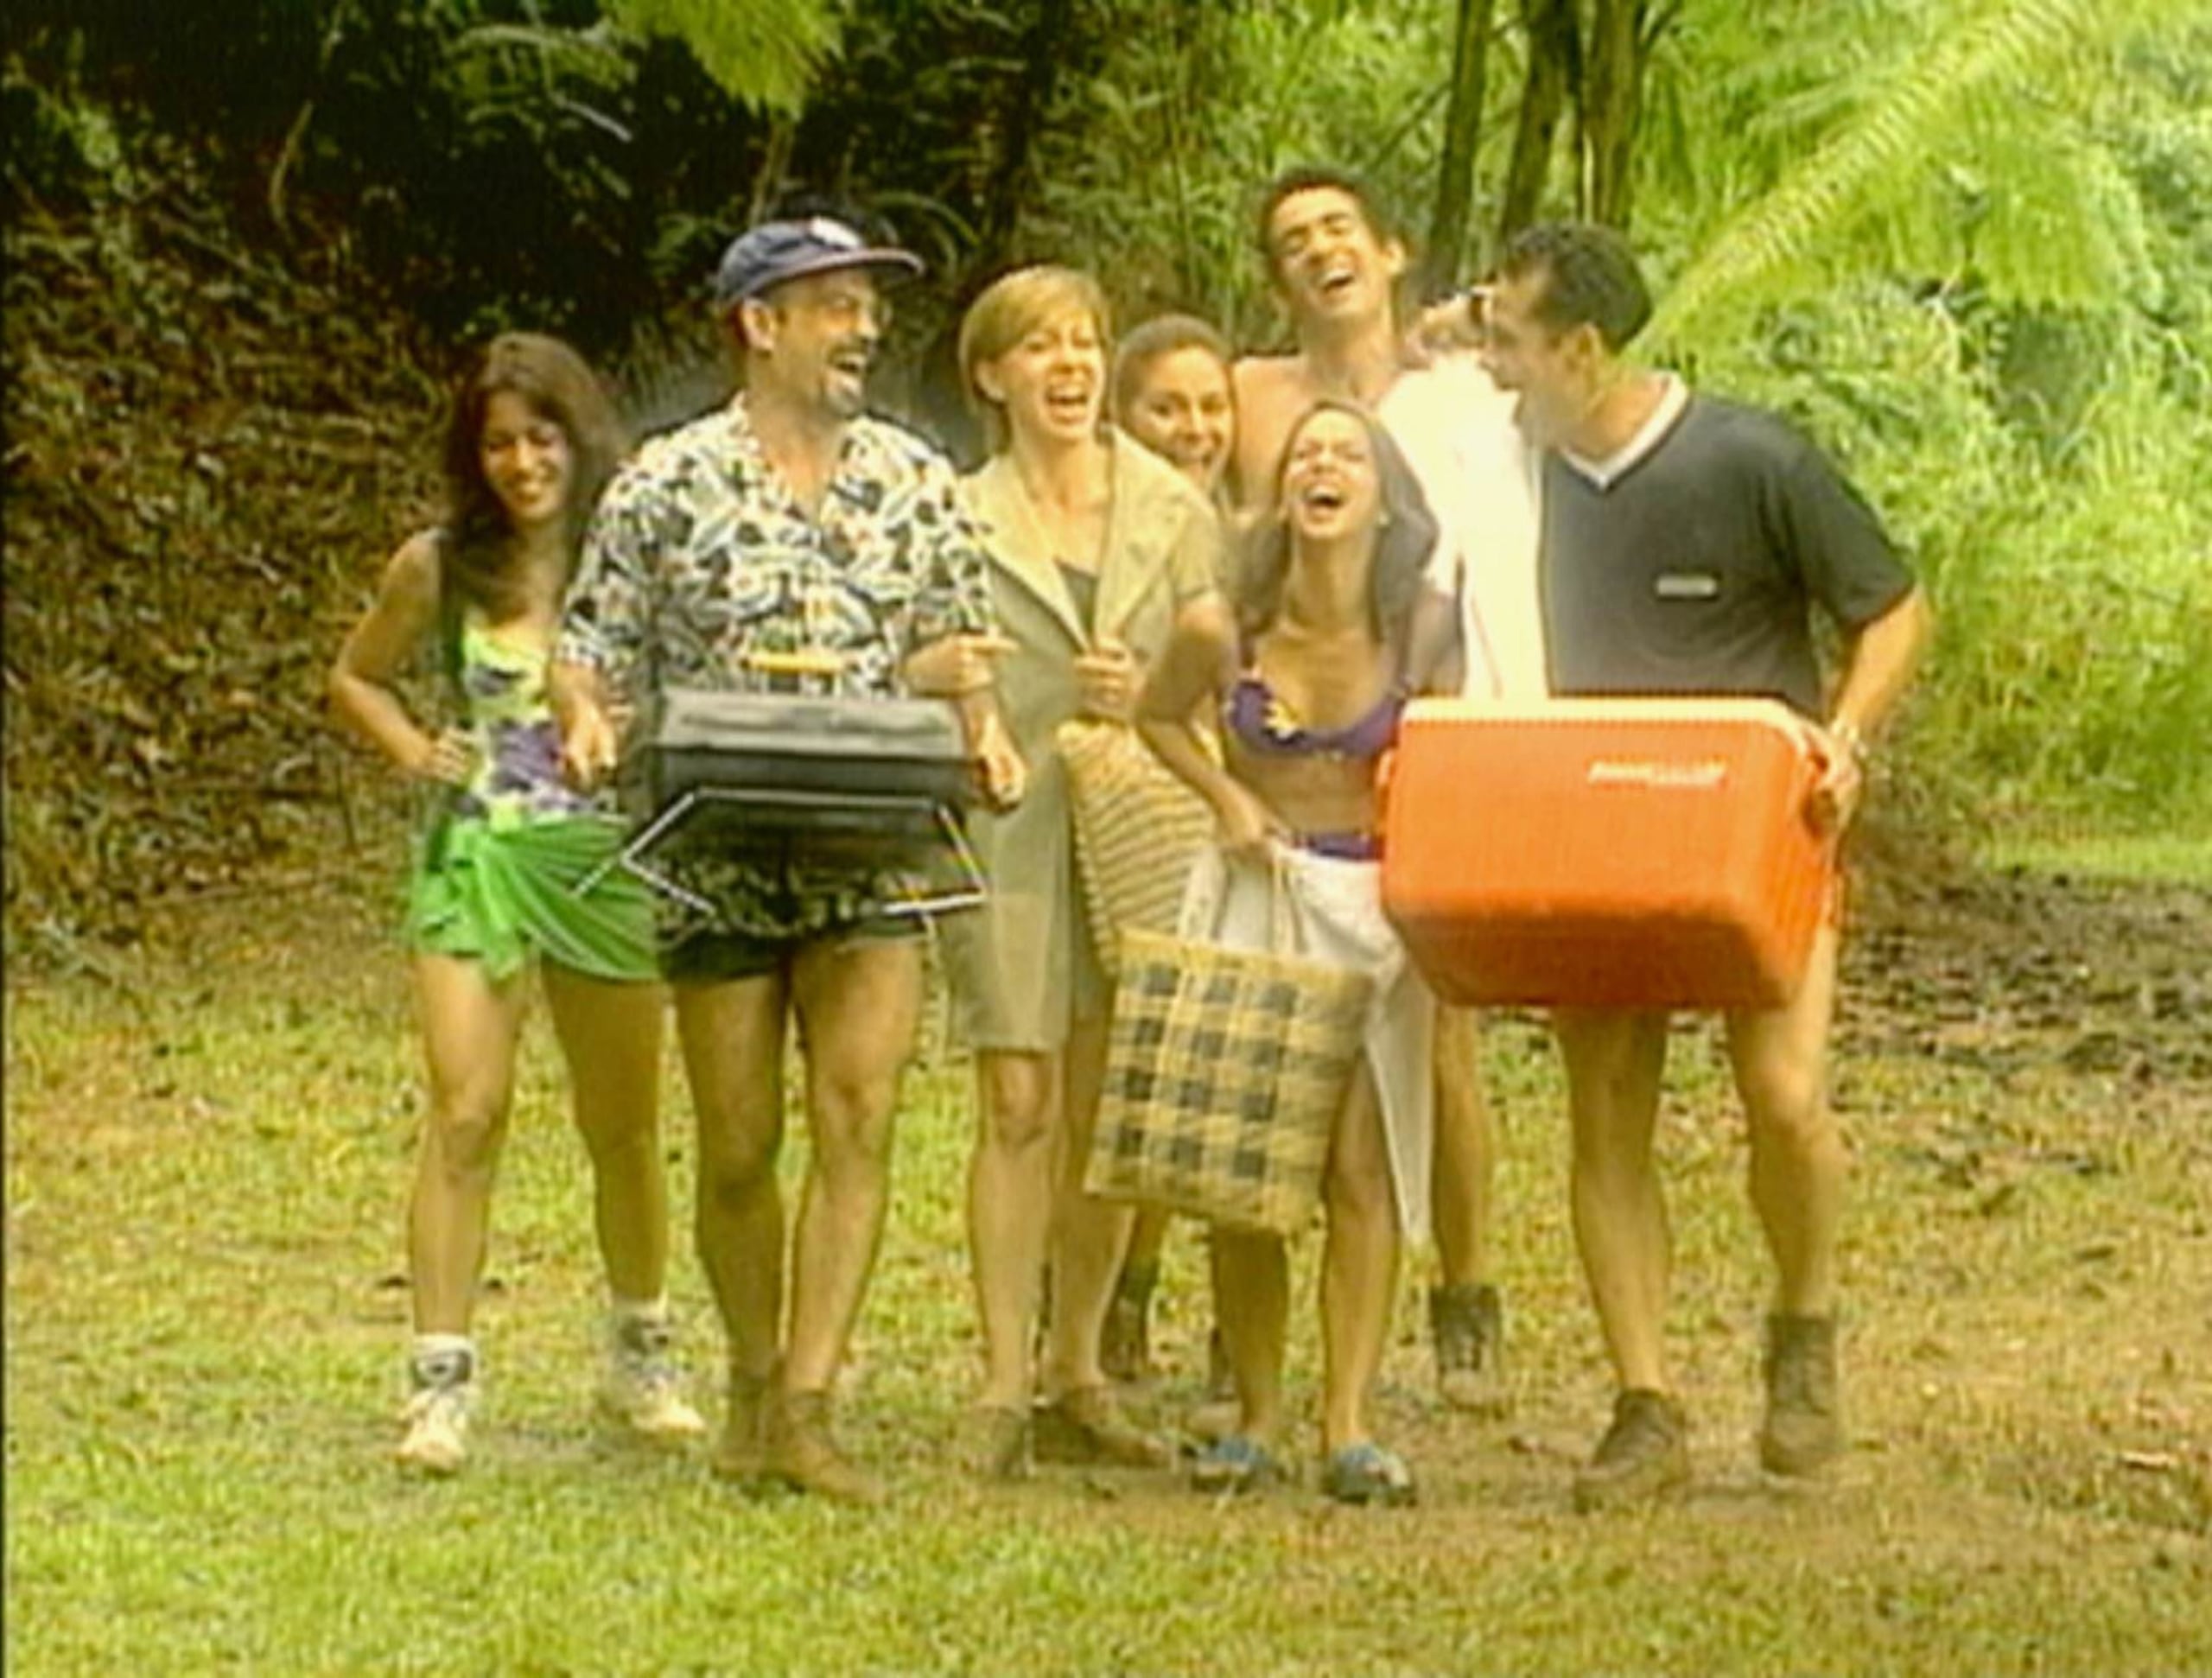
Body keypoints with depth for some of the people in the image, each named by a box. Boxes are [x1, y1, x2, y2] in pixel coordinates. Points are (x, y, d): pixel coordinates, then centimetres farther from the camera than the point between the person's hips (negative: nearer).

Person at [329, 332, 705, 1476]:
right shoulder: (440, 568, 3)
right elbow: (355, 677, 18)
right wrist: (414, 750, 2)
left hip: (607, 858, 0)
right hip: (476, 856, 0)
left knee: (622, 1125, 11)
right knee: (466, 1114, -11)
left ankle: (639, 1356, 30)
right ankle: (441, 1380, -10)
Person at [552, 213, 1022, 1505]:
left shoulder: (915, 481, 10)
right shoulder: (670, 483, 0)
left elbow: (952, 643, 15)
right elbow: (600, 646, 4)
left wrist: (981, 725, -5)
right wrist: (589, 720, -16)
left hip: (871, 855, 2)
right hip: (719, 856, -2)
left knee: (859, 1118, -11)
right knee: (739, 1145, 4)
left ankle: (807, 1406, -9)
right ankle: (754, 1382, 23)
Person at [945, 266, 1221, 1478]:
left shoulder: (1175, 516, 10)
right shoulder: (958, 521, 4)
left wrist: (1147, 700, -8)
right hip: (1008, 831, -3)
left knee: (1108, 1117, 5)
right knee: (1018, 1106, -8)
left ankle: (1077, 1380, 15)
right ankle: (1002, 1388, -5)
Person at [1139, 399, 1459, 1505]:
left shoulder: (1424, 631, -8)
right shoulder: (1222, 630, -8)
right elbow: (1159, 717, 12)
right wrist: (1227, 799, -3)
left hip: (1377, 906, -1)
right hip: (1255, 898, 1)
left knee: (1361, 1164, -6)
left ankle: (1348, 1429, -3)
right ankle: (1254, 1422, 11)